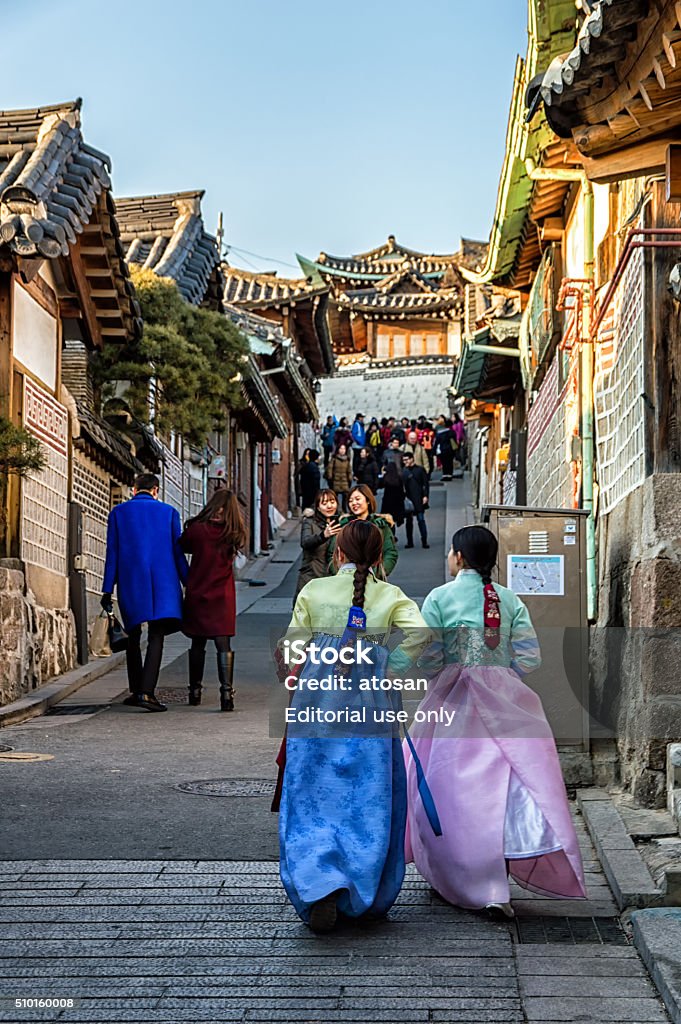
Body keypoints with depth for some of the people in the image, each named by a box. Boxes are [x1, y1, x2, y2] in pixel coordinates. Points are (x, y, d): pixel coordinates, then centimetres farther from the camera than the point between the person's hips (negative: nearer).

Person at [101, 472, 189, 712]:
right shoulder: (168, 512, 5)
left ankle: (136, 691, 19)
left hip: (129, 583, 1)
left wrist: (108, 590, 4)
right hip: (162, 584, -1)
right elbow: (178, 553, 5)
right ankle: (146, 692, -17)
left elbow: (112, 554, 3)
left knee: (133, 637, 15)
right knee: (156, 637, -4)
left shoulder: (118, 512, 6)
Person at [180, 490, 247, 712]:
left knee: (197, 643, 12)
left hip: (196, 595, 0)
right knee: (223, 644, -2)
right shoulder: (234, 535, -5)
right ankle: (226, 691, -15)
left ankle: (195, 691, 21)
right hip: (223, 597, 0)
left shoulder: (197, 529, -8)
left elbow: (181, 547, 7)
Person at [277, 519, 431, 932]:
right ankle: (369, 898, 19)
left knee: (314, 800, 5)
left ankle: (321, 886, -14)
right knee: (370, 803, 11)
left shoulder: (313, 591, 4)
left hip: (318, 706, 0)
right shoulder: (392, 596, 4)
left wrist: (294, 691, 20)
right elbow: (420, 632, -14)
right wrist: (388, 670, -3)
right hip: (372, 709, 0)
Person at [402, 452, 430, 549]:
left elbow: (425, 484, 0)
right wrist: (403, 497, -3)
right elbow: (401, 485, 5)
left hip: (419, 499, -2)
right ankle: (410, 542, 13)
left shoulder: (420, 469, 1)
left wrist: (425, 496, -8)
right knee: (408, 520, 7)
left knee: (421, 519, -3)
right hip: (408, 499, 3)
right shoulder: (403, 471, 6)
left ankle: (424, 541, -1)